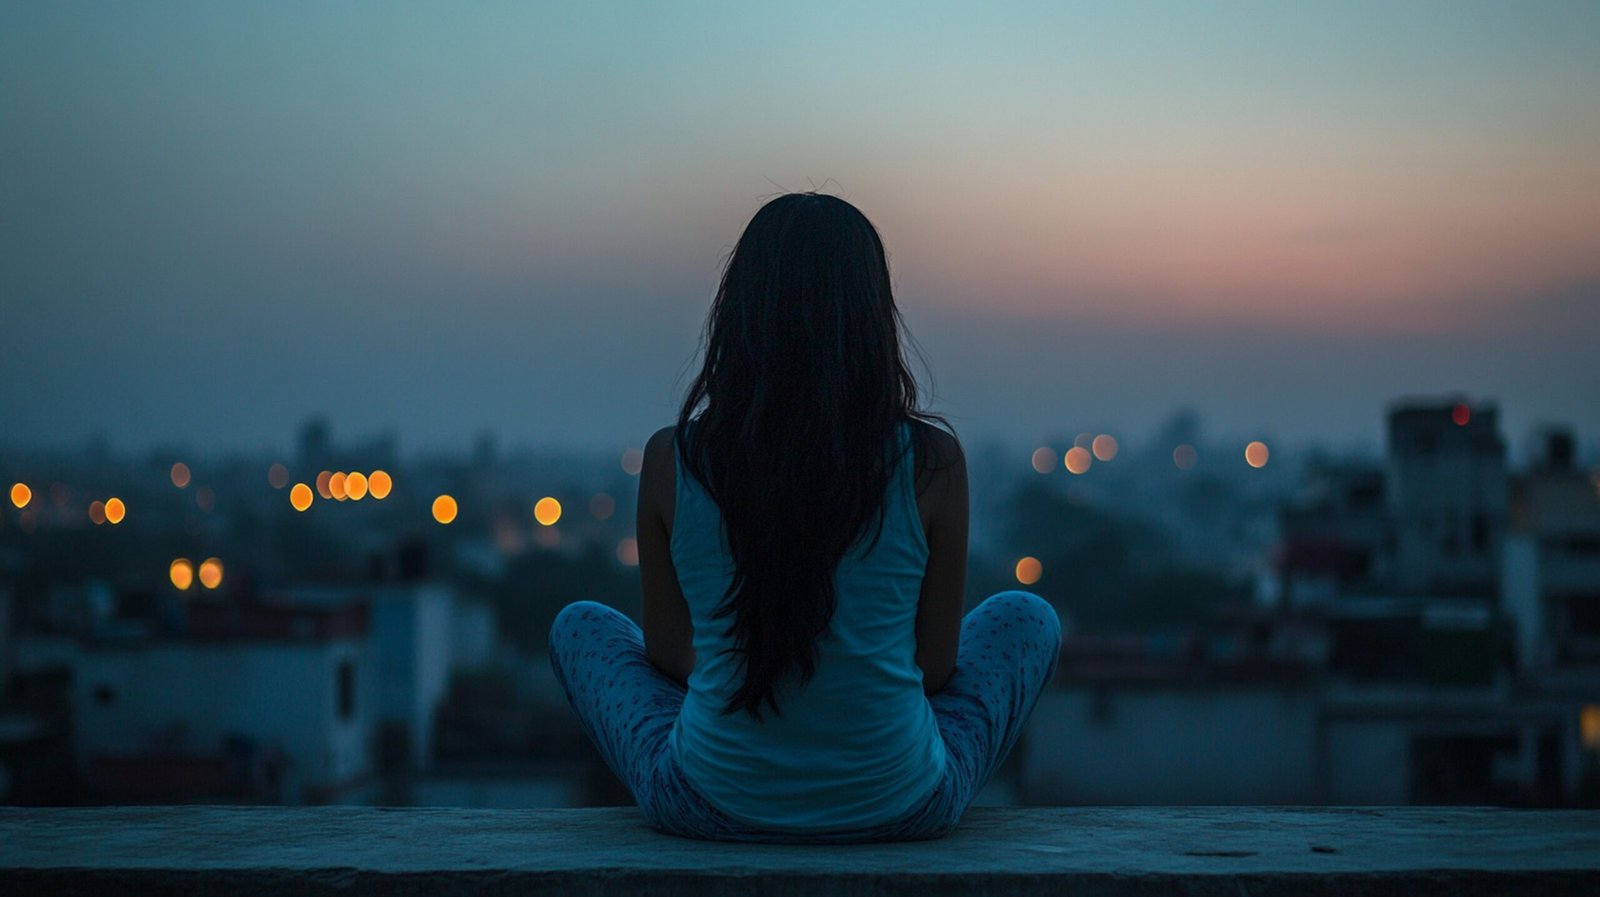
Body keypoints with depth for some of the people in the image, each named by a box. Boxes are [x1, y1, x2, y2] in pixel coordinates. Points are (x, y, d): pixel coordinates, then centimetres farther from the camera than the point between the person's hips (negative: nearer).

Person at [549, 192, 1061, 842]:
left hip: (711, 807, 1)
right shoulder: (931, 459, -12)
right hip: (901, 810, 0)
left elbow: (667, 651, 2)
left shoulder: (671, 459, -10)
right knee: (1026, 619, 27)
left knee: (579, 628, 29)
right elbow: (936, 664, -2)